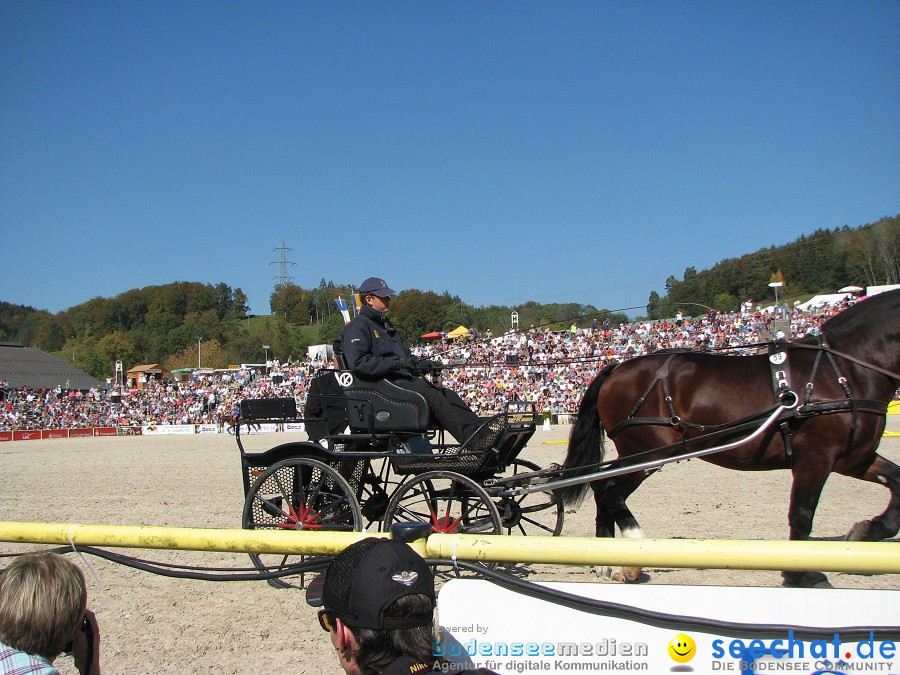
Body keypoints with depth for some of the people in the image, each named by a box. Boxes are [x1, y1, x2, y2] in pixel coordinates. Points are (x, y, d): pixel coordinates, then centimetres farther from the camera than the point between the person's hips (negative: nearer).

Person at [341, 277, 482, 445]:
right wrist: (396, 362, -22)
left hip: (406, 379, 9)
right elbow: (358, 363, -19)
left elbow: (406, 355, 28)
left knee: (449, 395, -7)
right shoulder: (358, 326, -4)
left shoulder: (385, 324, 26)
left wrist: (423, 364, 7)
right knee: (433, 396, -26)